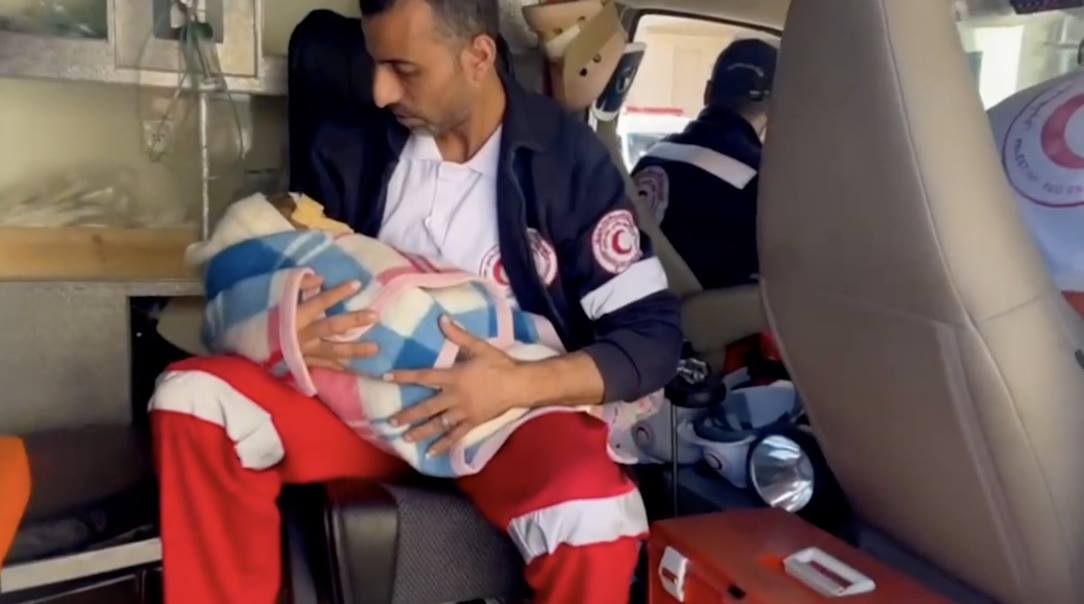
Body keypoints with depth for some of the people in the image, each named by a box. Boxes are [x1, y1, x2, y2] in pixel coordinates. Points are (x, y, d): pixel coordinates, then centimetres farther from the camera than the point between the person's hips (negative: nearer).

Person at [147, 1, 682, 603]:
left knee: (596, 523, -34)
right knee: (193, 400, -19)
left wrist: (519, 385, -24)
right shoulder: (350, 149, 2)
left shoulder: (570, 158, -6)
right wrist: (279, 331, -16)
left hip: (515, 408, -3)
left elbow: (655, 335, -8)